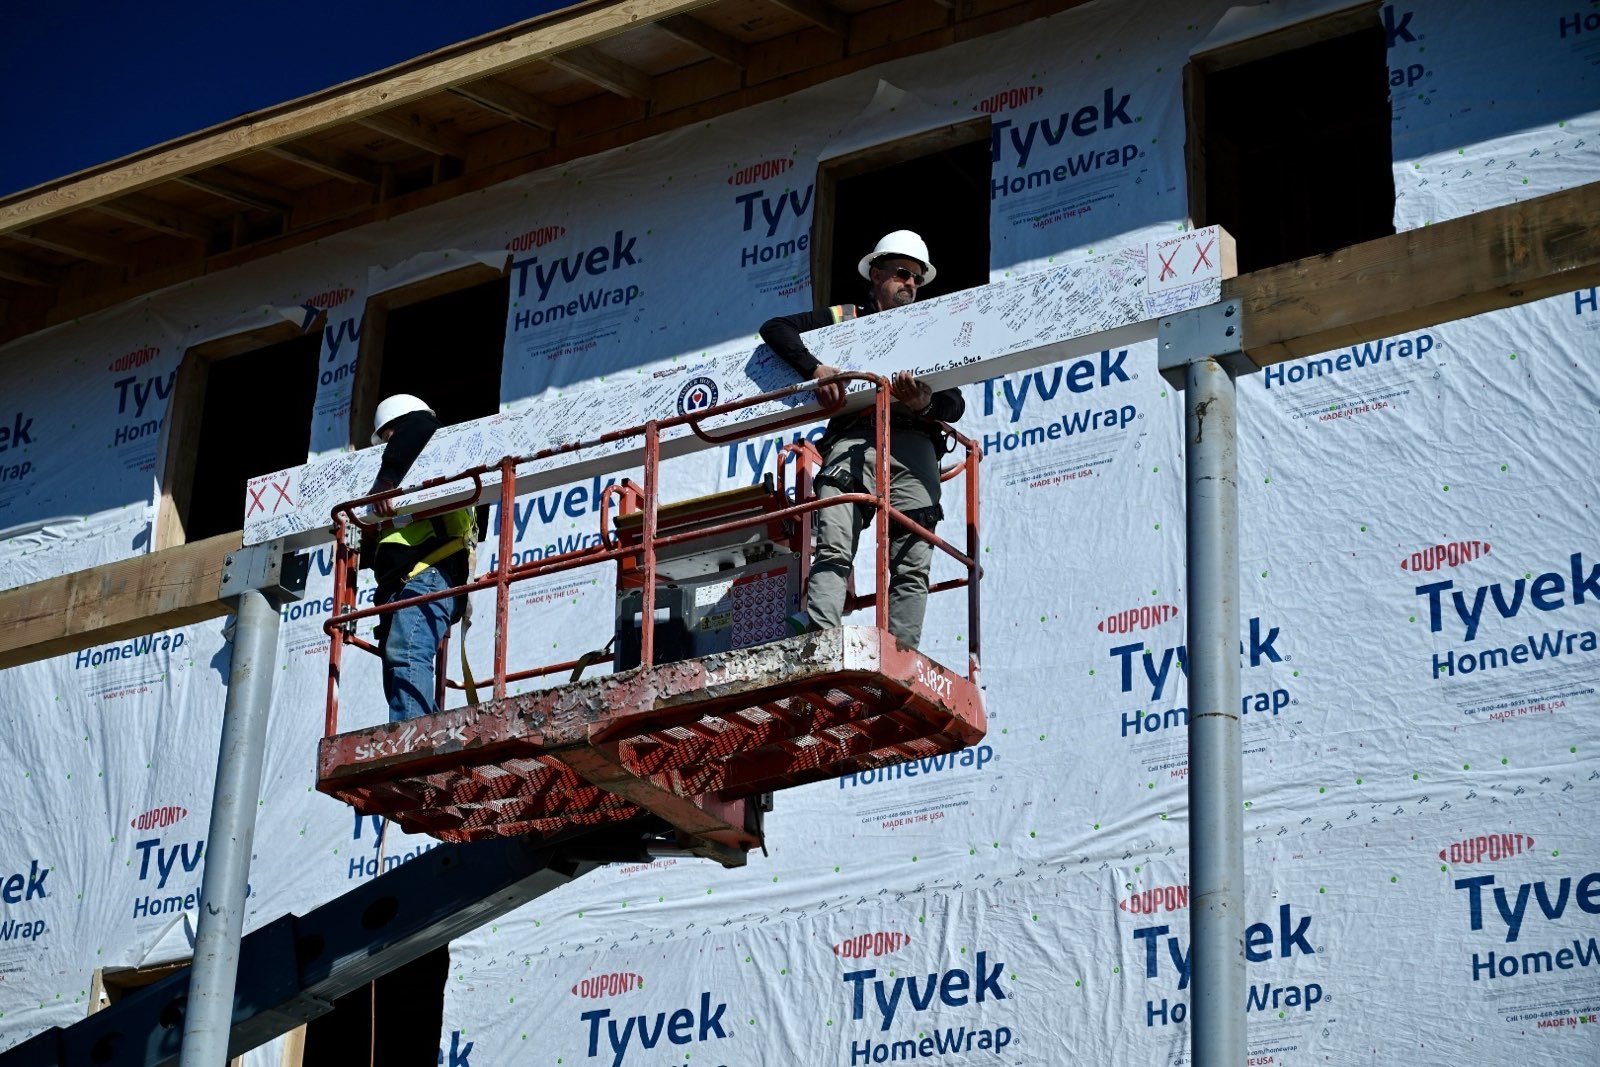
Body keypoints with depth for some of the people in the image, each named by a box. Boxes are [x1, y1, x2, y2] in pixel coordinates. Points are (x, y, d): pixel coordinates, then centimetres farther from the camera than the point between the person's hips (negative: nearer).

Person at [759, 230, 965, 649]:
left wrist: (925, 403, -9)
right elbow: (774, 328, 13)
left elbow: (955, 405, 17)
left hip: (912, 446, 3)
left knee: (911, 566, -9)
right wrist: (814, 368, -6)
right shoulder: (843, 318, 25)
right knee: (833, 549, -22)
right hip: (852, 440, -2)